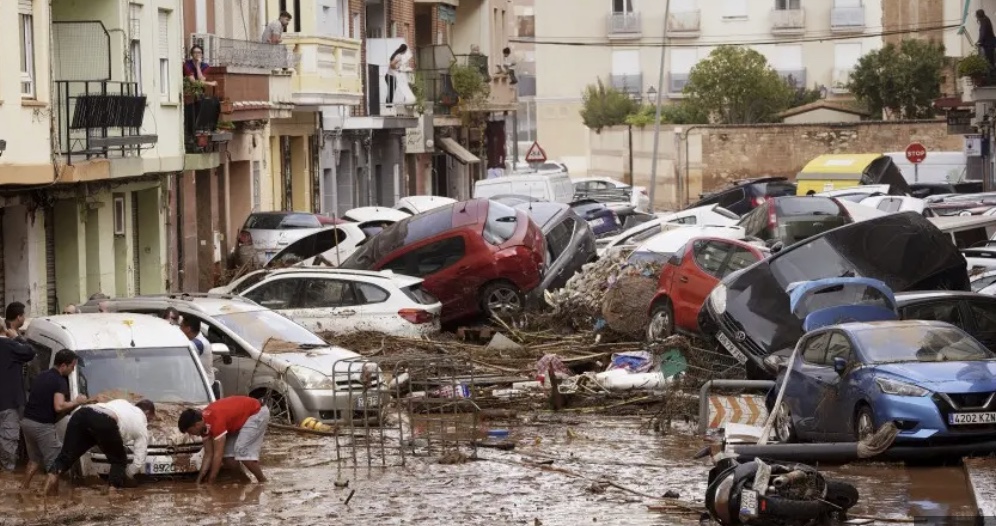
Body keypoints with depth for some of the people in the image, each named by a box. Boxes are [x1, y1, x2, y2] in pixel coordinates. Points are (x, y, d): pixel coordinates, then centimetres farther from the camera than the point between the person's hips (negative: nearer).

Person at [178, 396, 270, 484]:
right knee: (226, 453, 0)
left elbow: (218, 455, -31)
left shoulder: (215, 420, -34)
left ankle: (263, 482, -10)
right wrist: (198, 481, -2)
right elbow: (208, 454, 2)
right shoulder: (204, 423, -6)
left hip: (257, 413, -9)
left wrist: (210, 483, -25)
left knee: (242, 451, -21)